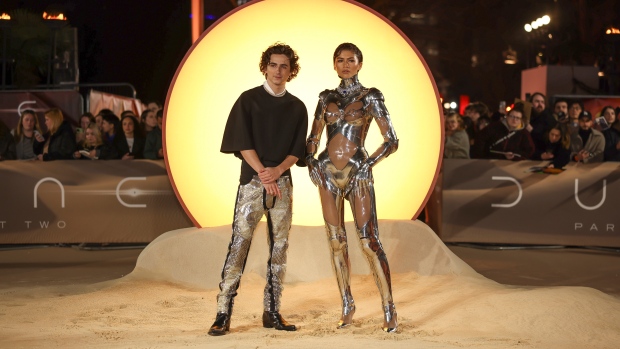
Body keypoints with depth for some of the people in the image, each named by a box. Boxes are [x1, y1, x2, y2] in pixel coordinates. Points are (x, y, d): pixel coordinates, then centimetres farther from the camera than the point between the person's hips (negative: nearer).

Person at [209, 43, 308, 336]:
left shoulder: (297, 107, 10)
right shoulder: (248, 99, 2)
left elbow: (298, 149, 4)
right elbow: (242, 142, -6)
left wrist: (277, 170, -14)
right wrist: (264, 174, -15)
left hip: (283, 182, 4)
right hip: (252, 180, -3)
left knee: (279, 247, 3)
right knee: (239, 243, -9)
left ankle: (272, 312, 10)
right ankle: (223, 313, -8)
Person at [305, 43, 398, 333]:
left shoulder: (370, 97, 1)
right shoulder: (327, 98, 11)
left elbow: (391, 141, -2)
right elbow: (313, 137, 17)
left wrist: (369, 164, -11)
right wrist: (310, 160, 0)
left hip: (358, 173, -4)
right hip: (328, 173, 4)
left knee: (369, 241, -10)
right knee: (336, 241, 6)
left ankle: (389, 310, -6)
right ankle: (347, 305, 17)